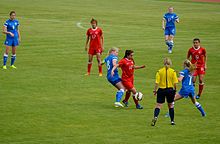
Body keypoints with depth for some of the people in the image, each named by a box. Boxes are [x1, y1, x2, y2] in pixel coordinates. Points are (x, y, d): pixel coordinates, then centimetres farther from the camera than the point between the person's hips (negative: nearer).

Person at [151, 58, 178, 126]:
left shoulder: (159, 71, -4)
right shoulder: (173, 71, -4)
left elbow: (157, 82, -7)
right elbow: (175, 83, -5)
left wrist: (155, 90, 4)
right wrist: (174, 90, 10)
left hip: (161, 90, -1)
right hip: (170, 90, 1)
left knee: (158, 105, 1)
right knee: (171, 105, 17)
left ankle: (155, 117, -24)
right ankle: (172, 121, 22)